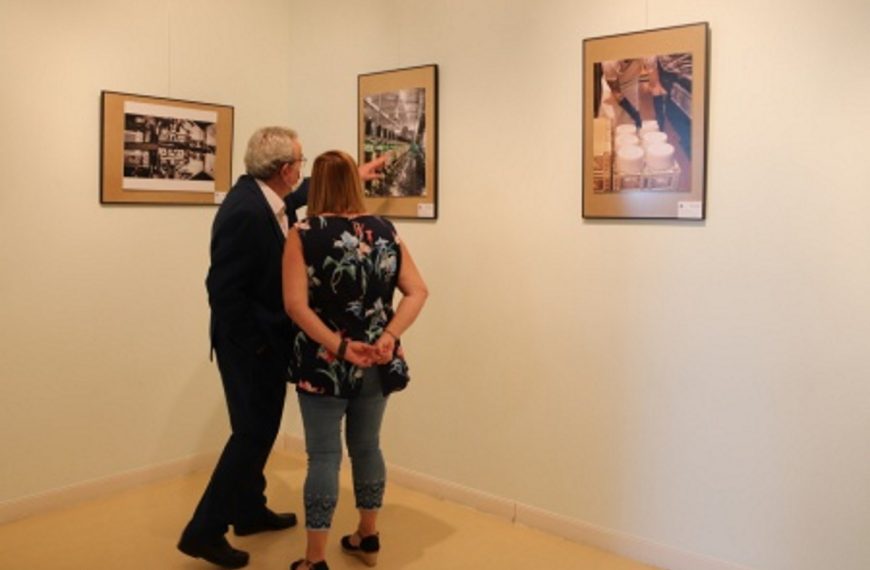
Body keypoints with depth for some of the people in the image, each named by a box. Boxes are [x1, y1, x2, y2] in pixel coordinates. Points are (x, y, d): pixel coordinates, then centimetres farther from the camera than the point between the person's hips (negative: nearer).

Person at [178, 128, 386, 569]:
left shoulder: (263, 193, 2)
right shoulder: (245, 212, -26)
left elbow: (298, 196, 26)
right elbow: (223, 290, -26)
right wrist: (252, 347, -18)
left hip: (266, 339, 10)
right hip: (250, 343, -10)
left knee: (261, 429, 18)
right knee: (253, 433, -3)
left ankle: (250, 511, 34)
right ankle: (204, 531, 9)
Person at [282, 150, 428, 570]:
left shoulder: (304, 234, -8)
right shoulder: (385, 231, 2)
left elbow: (296, 305, -18)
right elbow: (417, 292, -5)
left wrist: (340, 346, -18)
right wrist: (388, 338, -14)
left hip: (324, 363, -4)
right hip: (377, 363, 4)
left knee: (324, 456, 5)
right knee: (367, 447, 19)